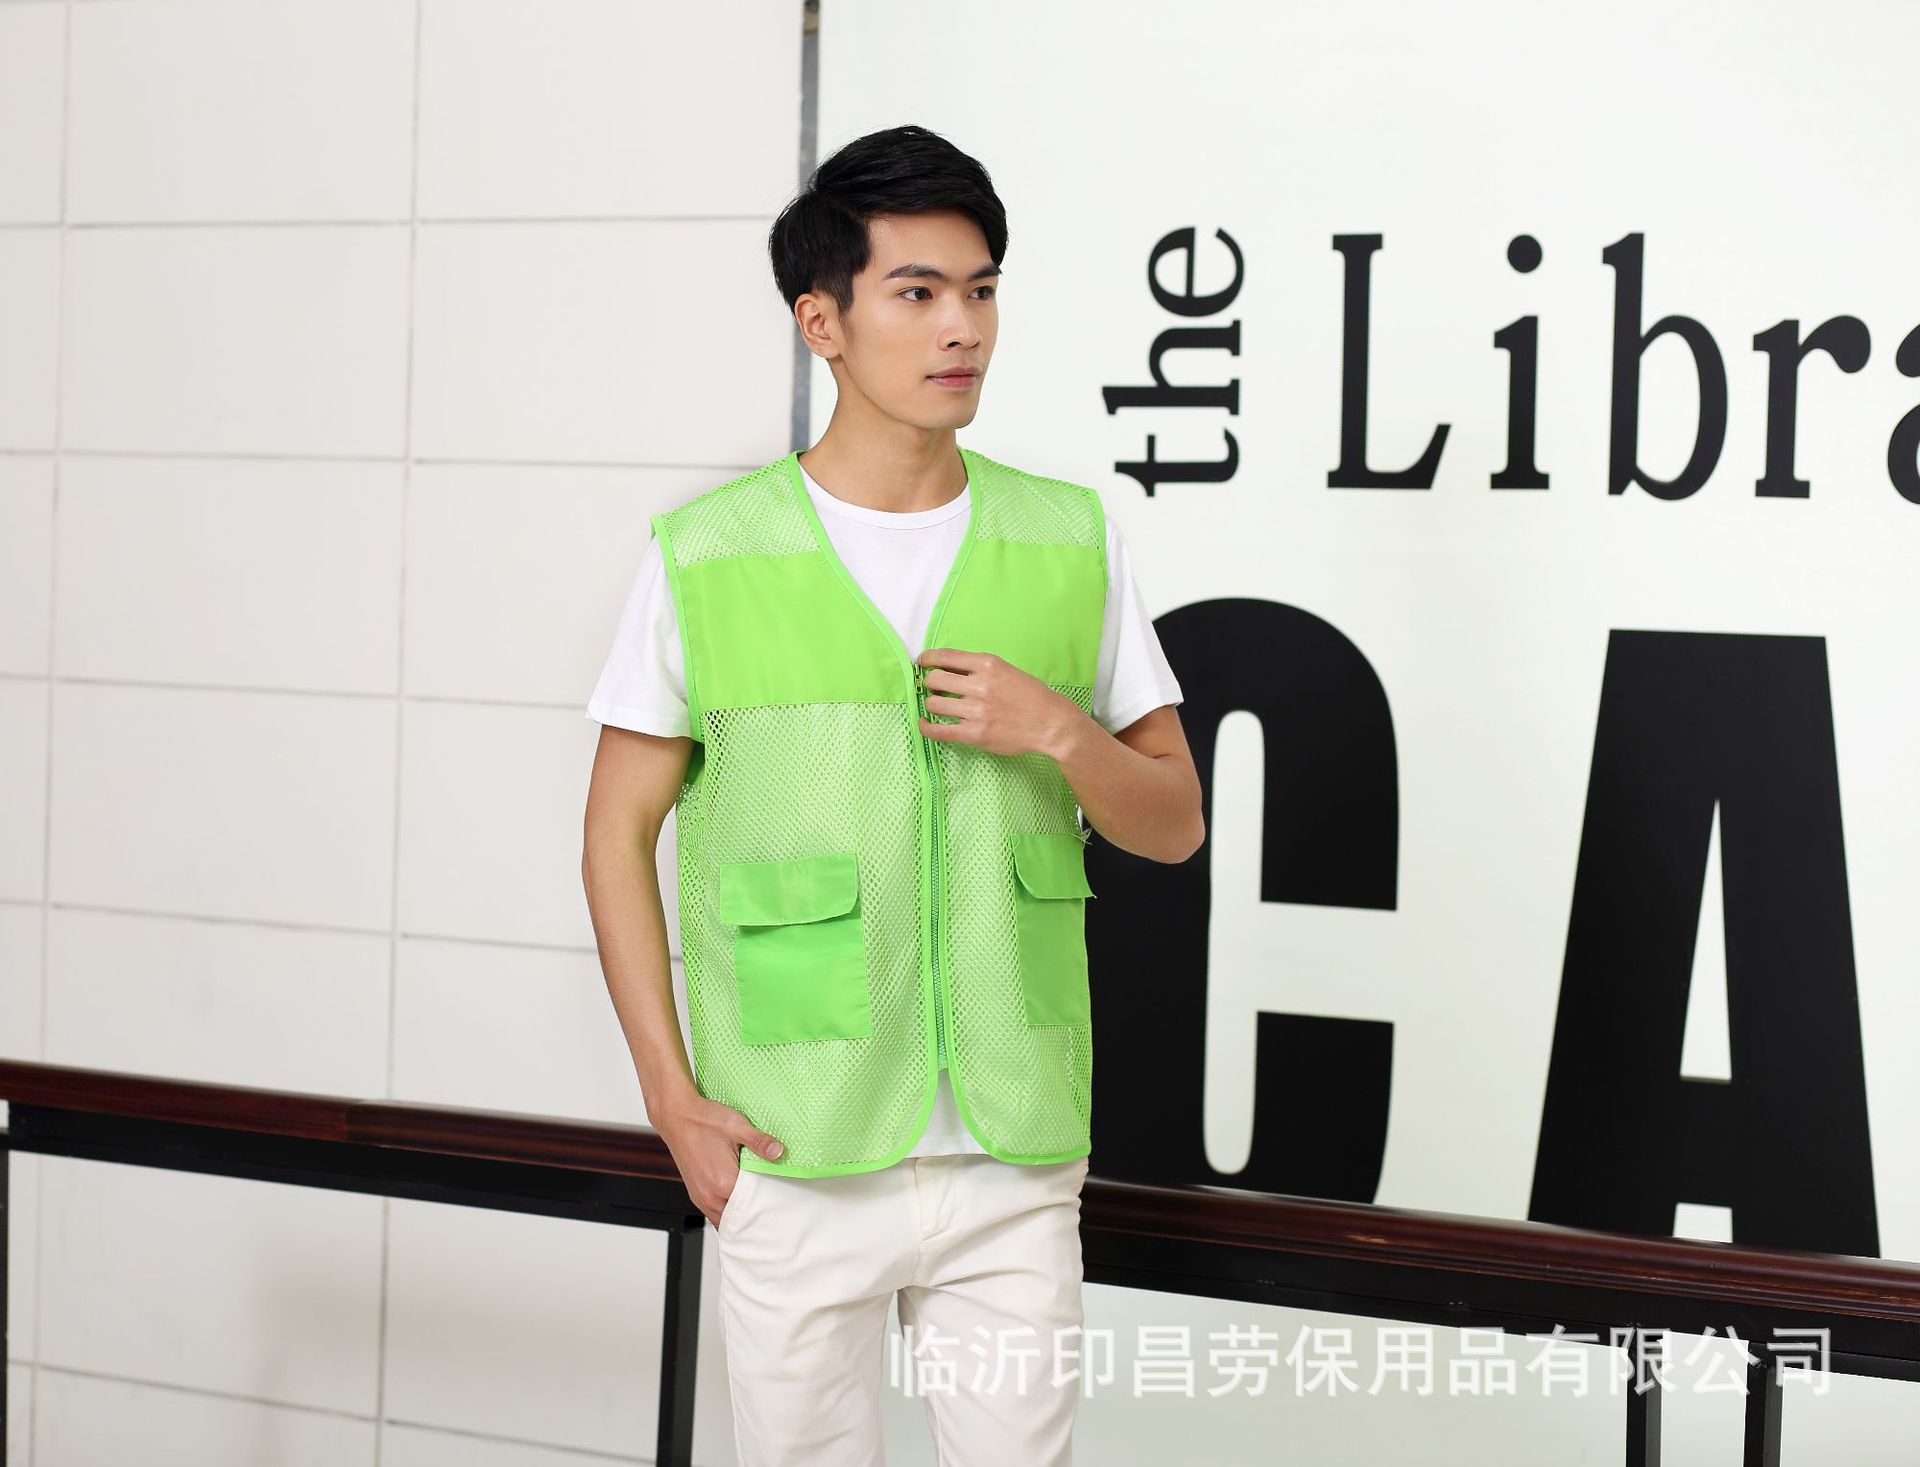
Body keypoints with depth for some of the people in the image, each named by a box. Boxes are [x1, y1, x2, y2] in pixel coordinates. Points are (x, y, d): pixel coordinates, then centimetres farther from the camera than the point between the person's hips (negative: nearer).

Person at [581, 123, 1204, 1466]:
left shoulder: (1072, 541, 4)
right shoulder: (707, 556, -3)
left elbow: (1174, 822, 9)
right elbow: (620, 832, 3)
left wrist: (1058, 732, -11)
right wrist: (671, 1095, -4)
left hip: (1015, 1162, 2)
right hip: (793, 1164, -2)